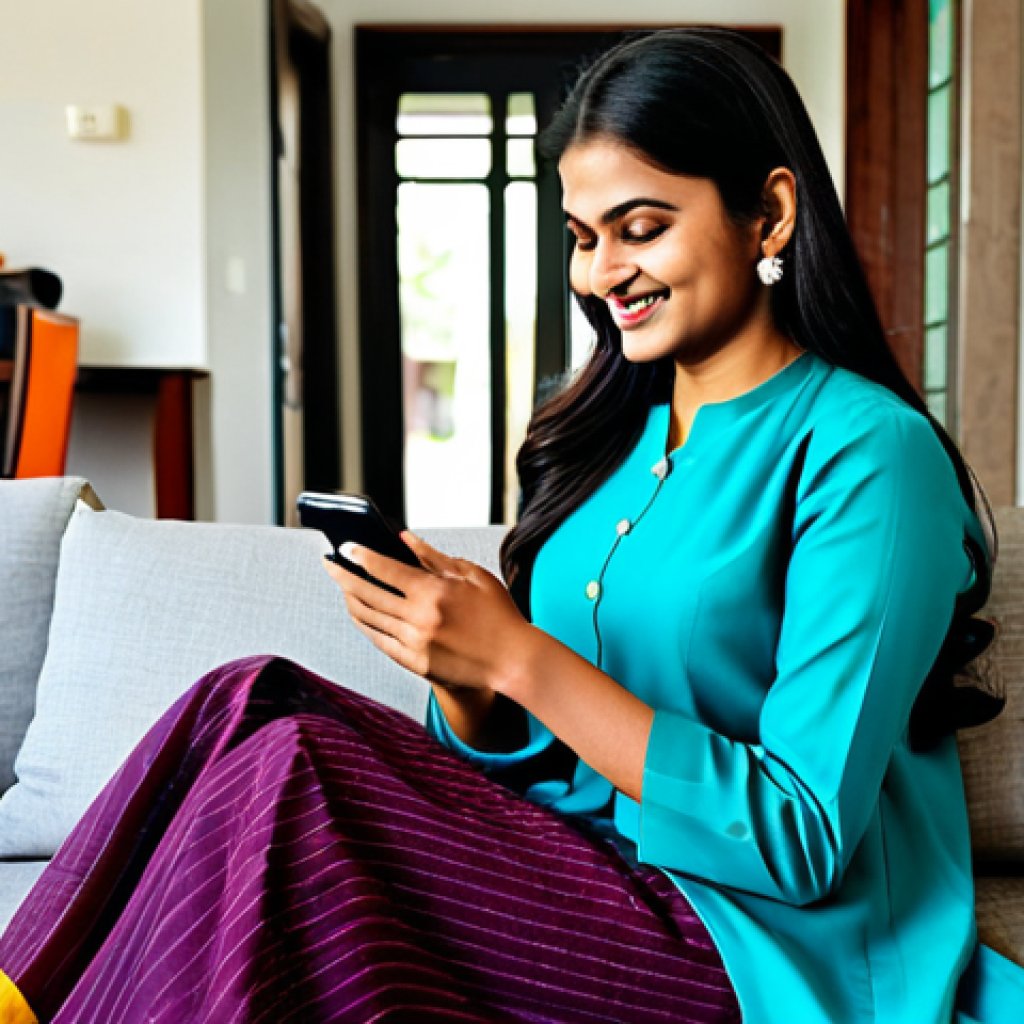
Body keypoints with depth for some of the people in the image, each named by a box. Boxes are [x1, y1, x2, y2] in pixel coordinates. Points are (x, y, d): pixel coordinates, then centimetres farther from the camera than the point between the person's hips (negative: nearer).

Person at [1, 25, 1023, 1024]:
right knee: (254, 698, -14)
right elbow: (519, 756, 11)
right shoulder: (609, 432, 10)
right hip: (575, 874, 6)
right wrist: (460, 671, -12)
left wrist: (518, 655, -22)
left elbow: (804, 838, -17)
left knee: (286, 768, -23)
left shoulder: (866, 450, -12)